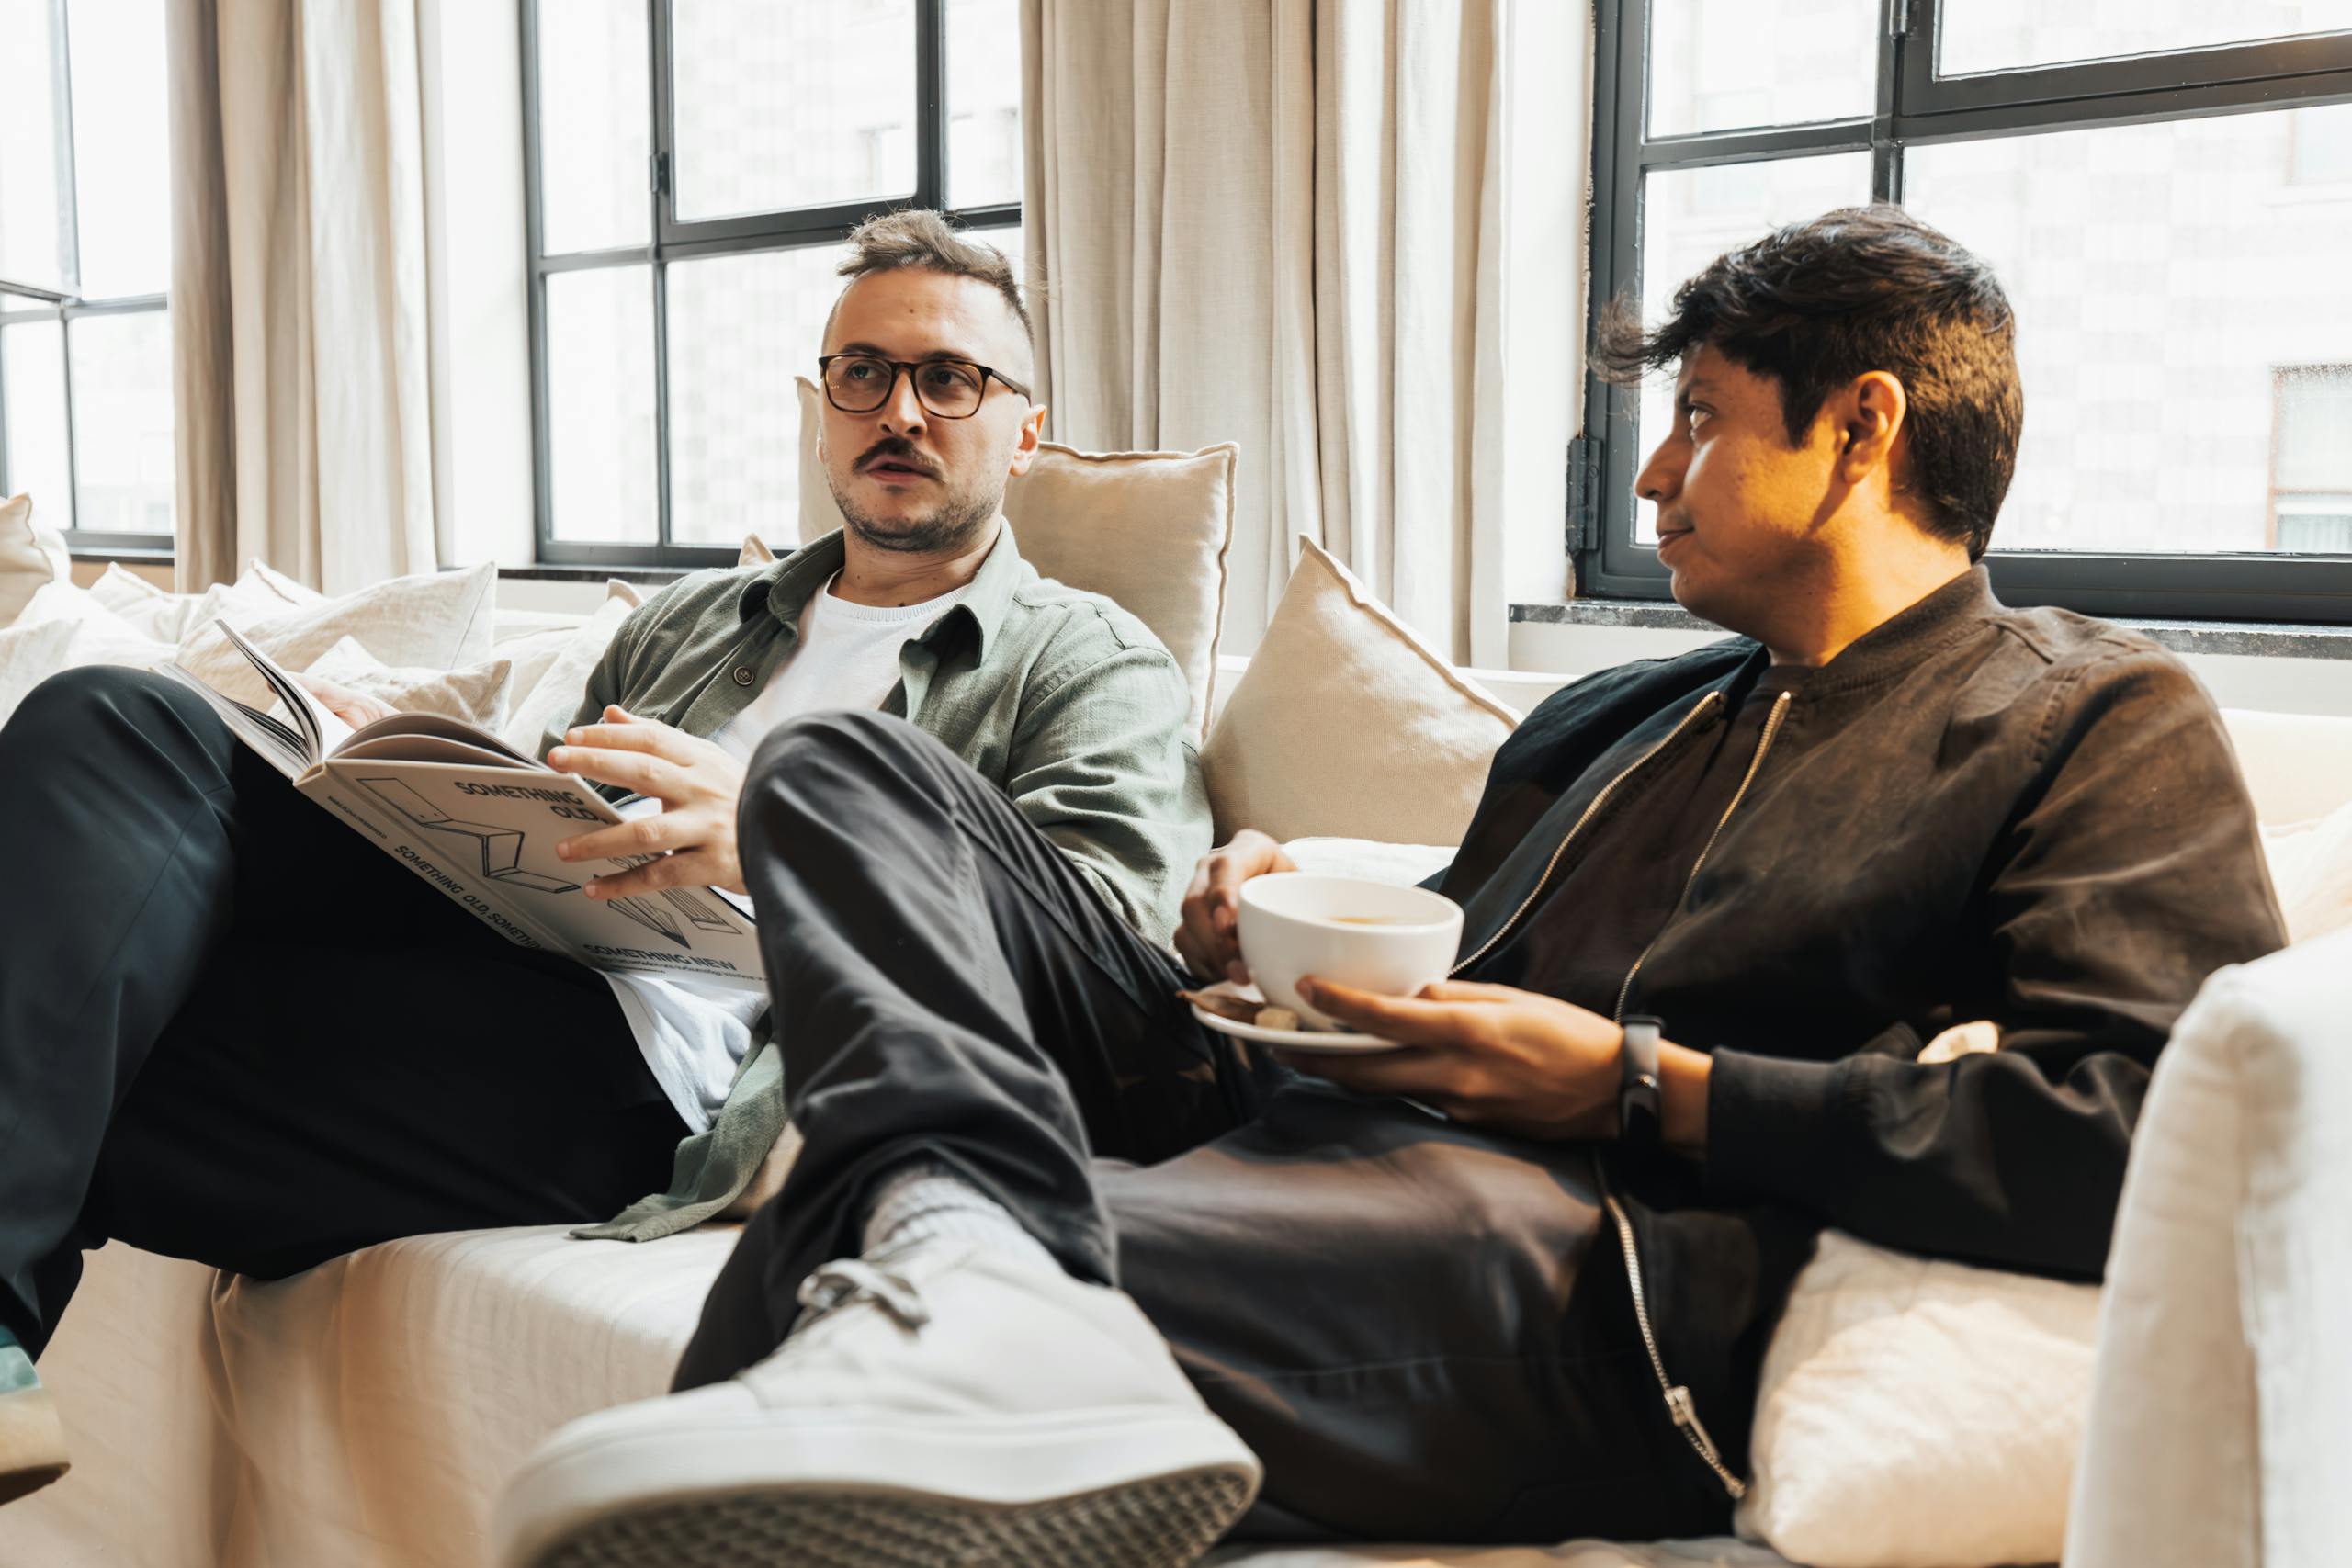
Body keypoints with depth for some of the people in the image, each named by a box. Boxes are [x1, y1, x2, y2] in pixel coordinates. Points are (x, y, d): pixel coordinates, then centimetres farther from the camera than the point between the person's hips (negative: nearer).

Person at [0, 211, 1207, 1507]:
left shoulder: (1093, 665, 11)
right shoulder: (691, 620, 30)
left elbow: (1107, 919, -9)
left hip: (663, 1079, -6)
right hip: (501, 947, 7)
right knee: (116, 724, -19)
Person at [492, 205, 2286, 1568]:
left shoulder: (2104, 724, 6)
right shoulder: (1609, 714, 29)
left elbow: (2152, 1135, -11)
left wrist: (1643, 1085, -12)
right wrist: (1269, 930, 8)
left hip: (1584, 1243, -9)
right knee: (849, 765, -7)